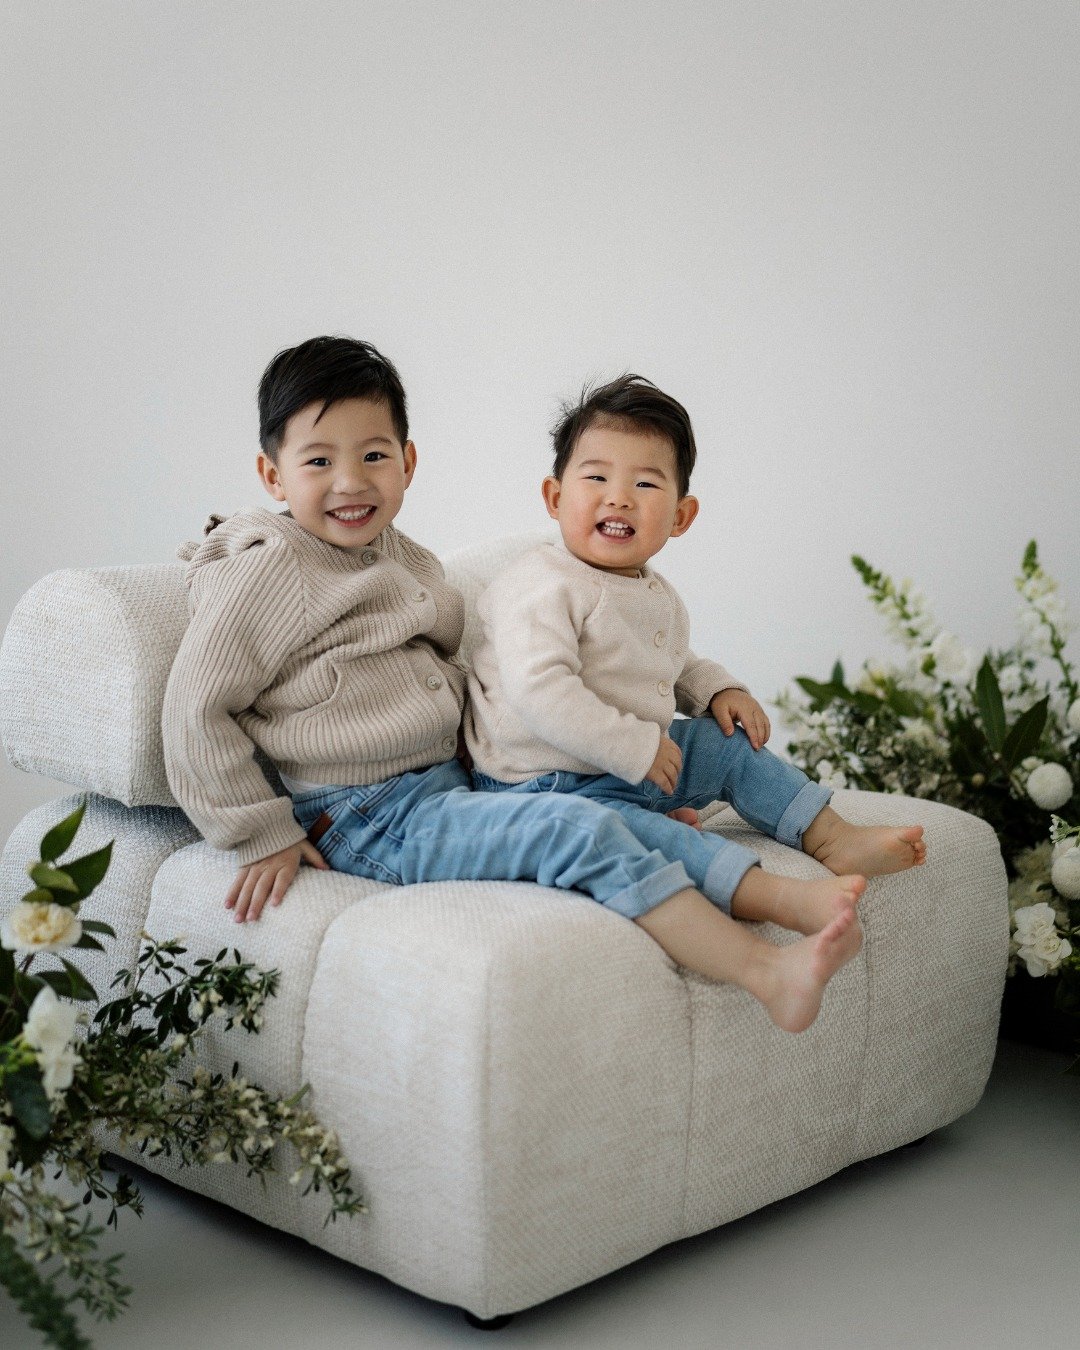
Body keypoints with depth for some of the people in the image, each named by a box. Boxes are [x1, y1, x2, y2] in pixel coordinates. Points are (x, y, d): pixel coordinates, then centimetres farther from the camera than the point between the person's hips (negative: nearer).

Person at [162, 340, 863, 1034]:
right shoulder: (271, 570, -10)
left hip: (448, 786, 9)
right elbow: (196, 711, -11)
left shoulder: (403, 558, 15)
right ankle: (767, 976, -27)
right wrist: (265, 836, -12)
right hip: (370, 824, -9)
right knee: (579, 827, -24)